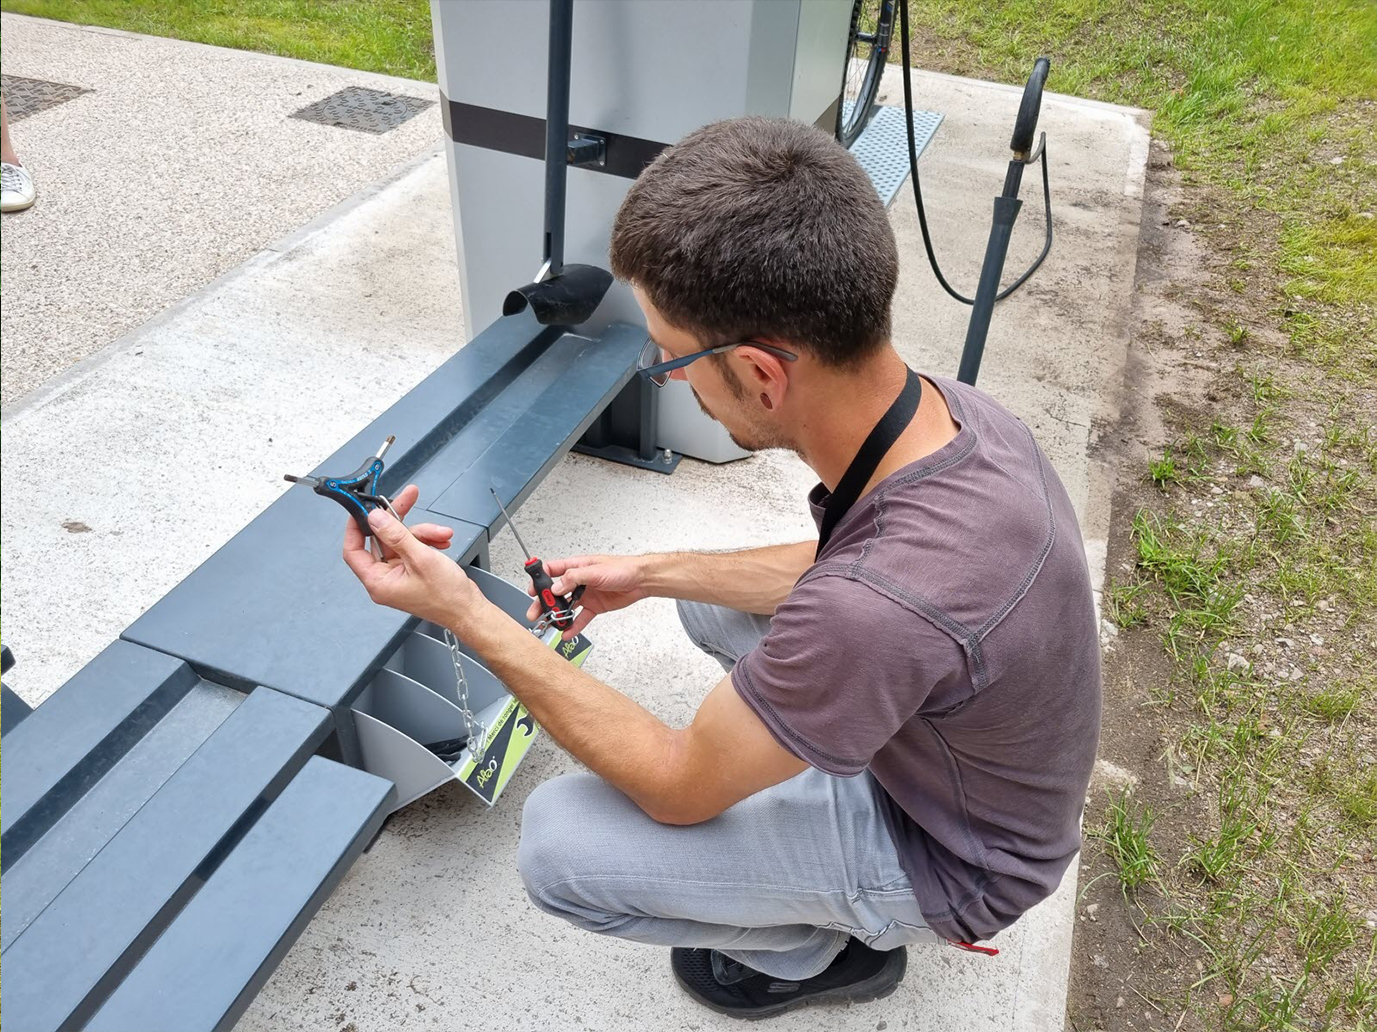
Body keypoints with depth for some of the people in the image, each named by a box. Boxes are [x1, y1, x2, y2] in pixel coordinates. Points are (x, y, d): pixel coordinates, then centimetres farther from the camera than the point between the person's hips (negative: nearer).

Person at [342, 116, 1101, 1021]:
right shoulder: (943, 406, -19)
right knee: (704, 597, 15)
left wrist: (464, 614, -23)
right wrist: (655, 572, 3)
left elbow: (678, 788, -25)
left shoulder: (884, 599, -44)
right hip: (940, 735, 7)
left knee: (559, 847, -12)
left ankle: (818, 947, 12)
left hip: (948, 855, -6)